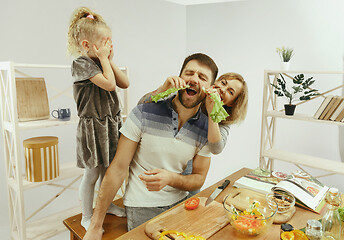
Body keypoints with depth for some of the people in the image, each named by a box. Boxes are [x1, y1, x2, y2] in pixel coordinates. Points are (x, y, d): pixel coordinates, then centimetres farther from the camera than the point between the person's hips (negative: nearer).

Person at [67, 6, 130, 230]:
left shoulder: (102, 62, 11)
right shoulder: (82, 62, -13)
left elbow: (125, 83, 4)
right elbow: (109, 84, -24)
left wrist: (110, 60, 0)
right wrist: (104, 58, -13)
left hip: (111, 124, 8)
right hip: (93, 126, -7)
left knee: (107, 170, 19)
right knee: (92, 174, 4)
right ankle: (87, 216, 24)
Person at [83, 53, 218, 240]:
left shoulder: (207, 130, -6)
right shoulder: (143, 114, -15)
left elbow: (199, 178, 2)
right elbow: (118, 168, -12)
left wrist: (171, 178, -21)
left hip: (179, 203, 3)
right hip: (141, 208, -3)